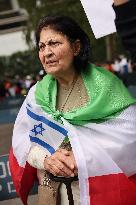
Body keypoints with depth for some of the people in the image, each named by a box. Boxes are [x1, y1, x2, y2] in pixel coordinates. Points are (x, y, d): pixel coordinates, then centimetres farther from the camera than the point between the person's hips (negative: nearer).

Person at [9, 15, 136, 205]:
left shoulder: (104, 85, -9)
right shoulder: (37, 93, 2)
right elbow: (21, 139, 1)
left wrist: (83, 158, -23)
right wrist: (45, 159, -19)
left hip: (101, 189, -3)